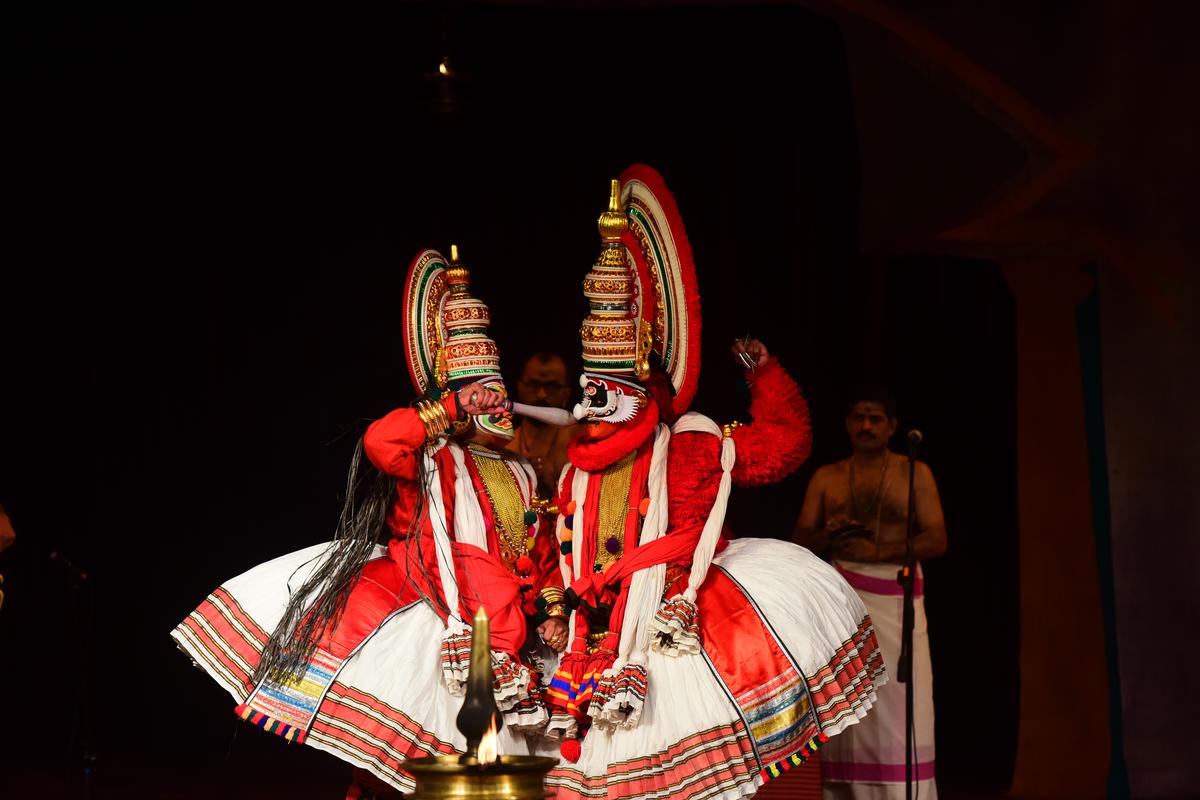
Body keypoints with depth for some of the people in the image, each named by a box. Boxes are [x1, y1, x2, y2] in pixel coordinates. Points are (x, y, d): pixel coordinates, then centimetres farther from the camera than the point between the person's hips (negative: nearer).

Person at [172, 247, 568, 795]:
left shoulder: (521, 477, 19)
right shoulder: (432, 462, 2)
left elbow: (544, 556, 22)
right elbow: (380, 441, -19)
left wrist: (552, 612, 10)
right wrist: (451, 406, -16)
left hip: (504, 644, 5)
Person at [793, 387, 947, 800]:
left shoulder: (914, 473, 6)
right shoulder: (826, 478, 13)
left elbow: (936, 540, -2)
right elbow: (801, 541, 11)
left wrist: (877, 551, -14)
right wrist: (828, 535, -12)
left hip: (896, 601, -2)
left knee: (898, 708, -10)